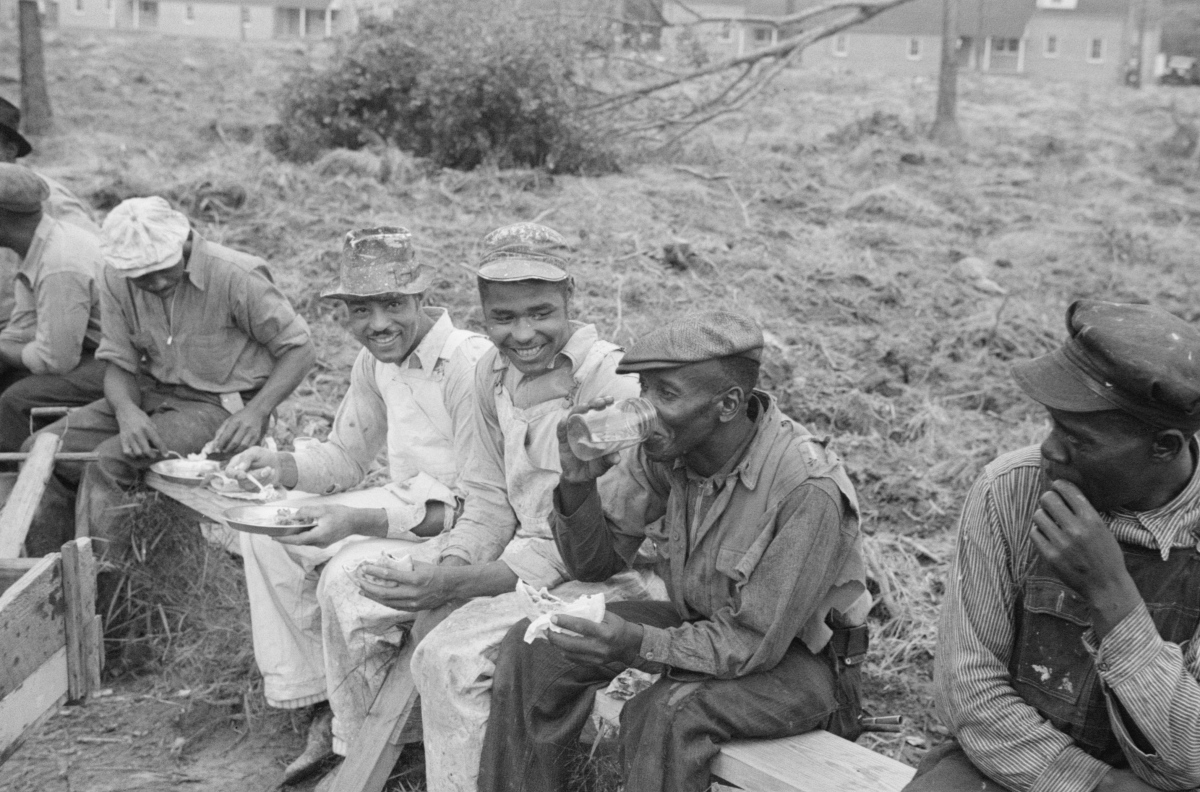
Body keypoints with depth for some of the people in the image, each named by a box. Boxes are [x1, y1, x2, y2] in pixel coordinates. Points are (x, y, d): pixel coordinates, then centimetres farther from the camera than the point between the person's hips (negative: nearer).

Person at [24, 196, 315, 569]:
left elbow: (298, 349, -14)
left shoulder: (237, 277, -20)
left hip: (219, 406, -6)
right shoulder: (117, 281, -4)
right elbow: (118, 364, 0)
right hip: (151, 395, 6)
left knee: (107, 462, -26)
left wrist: (255, 413, -27)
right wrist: (126, 411, -24)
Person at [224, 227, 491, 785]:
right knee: (264, 531, 1)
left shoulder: (470, 364, -24)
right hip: (406, 504, 9)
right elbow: (345, 457, 15)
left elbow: (475, 507, -25)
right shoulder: (376, 362, 2)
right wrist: (281, 467, -7)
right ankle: (316, 705, 7)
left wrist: (359, 521, -32)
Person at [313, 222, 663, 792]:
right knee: (343, 584, 3)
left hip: (609, 576, -8)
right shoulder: (494, 371, 1)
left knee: (449, 653, -28)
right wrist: (450, 565, -14)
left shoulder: (612, 387, -24)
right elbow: (489, 503, 7)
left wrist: (453, 585, -30)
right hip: (525, 551, 8)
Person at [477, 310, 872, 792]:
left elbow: (755, 644, -26)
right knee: (535, 649, -7)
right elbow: (595, 562, -3)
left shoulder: (807, 490, -30)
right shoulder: (665, 450, -11)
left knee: (667, 713, -34)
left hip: (795, 658, -6)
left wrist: (641, 645, -39)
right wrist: (578, 483, -23)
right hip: (706, 624, 7)